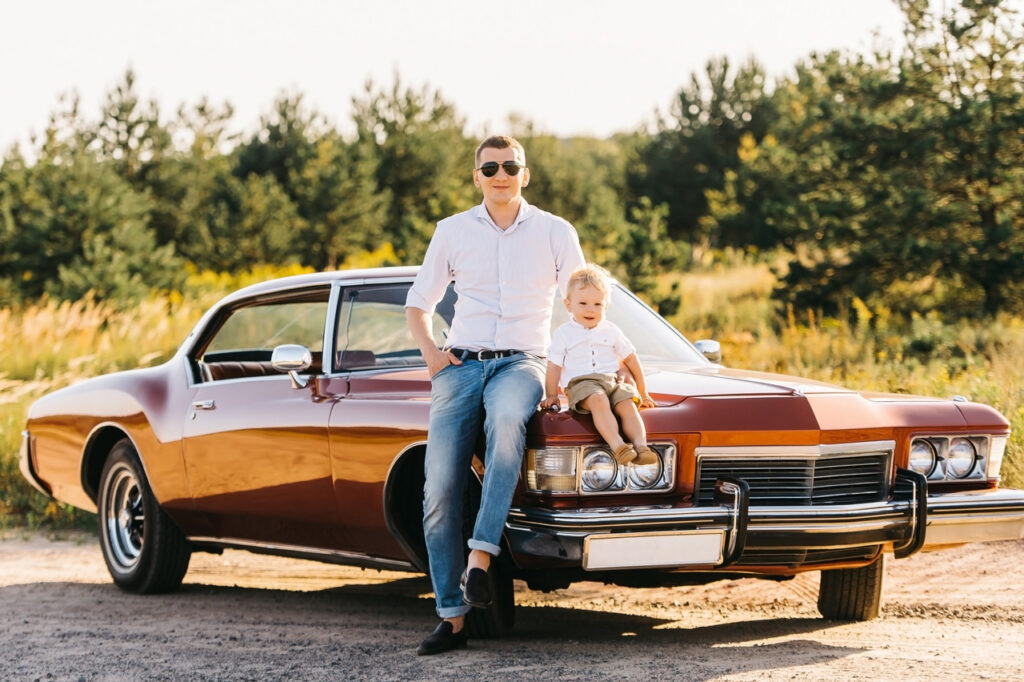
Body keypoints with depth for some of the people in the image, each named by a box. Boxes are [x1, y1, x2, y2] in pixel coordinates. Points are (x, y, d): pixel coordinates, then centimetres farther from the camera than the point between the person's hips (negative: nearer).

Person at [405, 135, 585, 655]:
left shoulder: (556, 233, 9)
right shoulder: (452, 232, 13)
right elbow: (418, 304, 22)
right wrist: (430, 352, 3)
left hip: (522, 362, -2)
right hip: (461, 364, 2)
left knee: (506, 420, -39)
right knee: (439, 491, -12)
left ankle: (480, 561, -41)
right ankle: (452, 616, -6)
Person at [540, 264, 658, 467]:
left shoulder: (611, 332, 18)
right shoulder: (563, 334, 10)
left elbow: (631, 359, 23)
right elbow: (554, 367, 11)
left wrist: (643, 391, 23)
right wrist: (551, 395, 4)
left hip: (613, 381, 4)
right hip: (581, 382, -3)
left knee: (627, 403, -28)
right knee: (598, 400, -36)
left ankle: (641, 445, -44)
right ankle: (617, 445, -53)